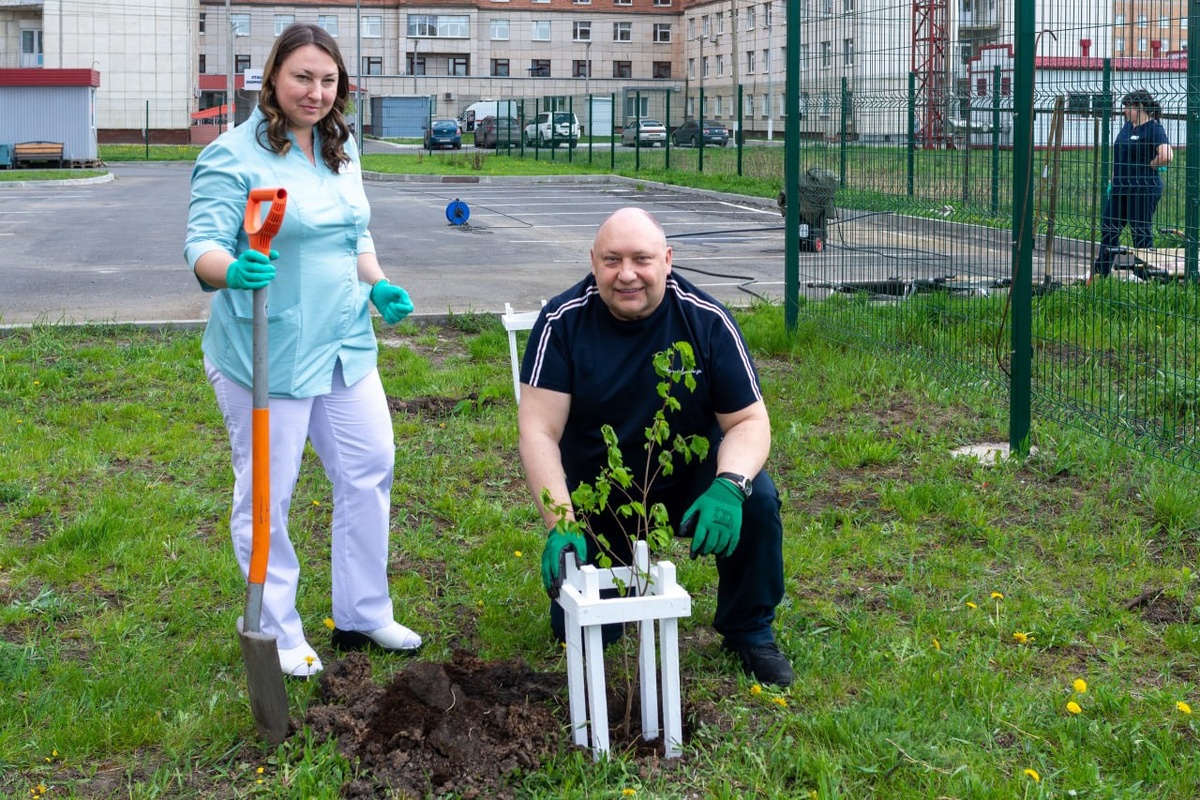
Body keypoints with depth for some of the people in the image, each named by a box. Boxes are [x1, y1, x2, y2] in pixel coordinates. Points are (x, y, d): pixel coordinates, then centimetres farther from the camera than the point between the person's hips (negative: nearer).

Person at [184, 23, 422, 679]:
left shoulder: (341, 151, 12)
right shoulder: (232, 157, -11)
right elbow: (202, 245, -16)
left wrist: (380, 287, 4)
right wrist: (231, 269, -38)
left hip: (344, 347, 7)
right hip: (267, 353, -7)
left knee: (370, 469, 12)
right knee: (267, 494, 2)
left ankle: (362, 616, 27)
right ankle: (277, 636, 17)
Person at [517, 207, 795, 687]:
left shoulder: (706, 320, -15)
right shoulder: (563, 322, -17)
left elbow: (749, 420, -14)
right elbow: (539, 433, -21)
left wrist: (729, 486, -35)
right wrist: (561, 527, -34)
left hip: (687, 478, 0)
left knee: (756, 500, -30)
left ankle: (749, 631, -4)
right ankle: (616, 567, 29)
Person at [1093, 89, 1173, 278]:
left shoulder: (1154, 129, -14)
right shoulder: (1127, 126, 12)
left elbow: (1166, 156, -28)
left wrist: (1149, 166, -13)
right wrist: (1113, 180, 18)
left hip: (1143, 189, -9)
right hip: (1121, 188, 9)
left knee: (1141, 232, 0)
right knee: (1108, 227, 13)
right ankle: (1101, 272, 24)